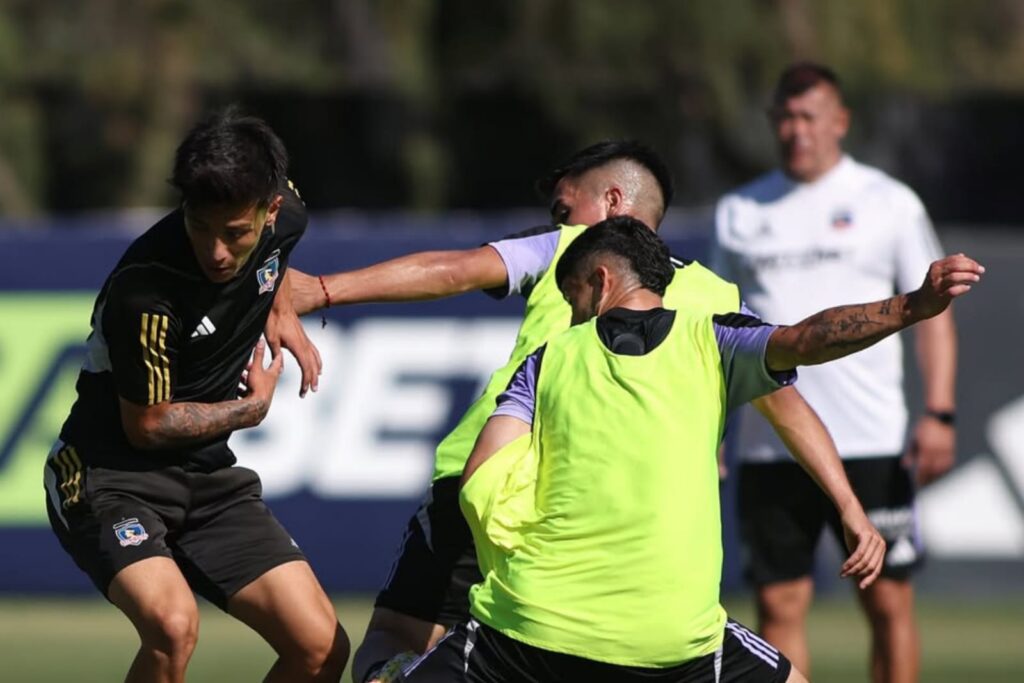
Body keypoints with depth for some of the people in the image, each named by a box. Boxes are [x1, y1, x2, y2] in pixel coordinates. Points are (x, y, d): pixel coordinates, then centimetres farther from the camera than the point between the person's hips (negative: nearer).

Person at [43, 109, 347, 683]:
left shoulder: (283, 218, -7)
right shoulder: (146, 284, -28)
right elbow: (148, 423, -16)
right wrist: (251, 408, -4)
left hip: (209, 475, 7)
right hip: (111, 477, -7)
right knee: (173, 624, -34)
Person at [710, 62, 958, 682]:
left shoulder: (889, 204, 4)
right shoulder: (740, 212, 12)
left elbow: (933, 311, 3)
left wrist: (939, 414, -8)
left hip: (870, 445, -2)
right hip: (769, 447, 2)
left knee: (889, 602, -2)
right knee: (780, 605, 1)